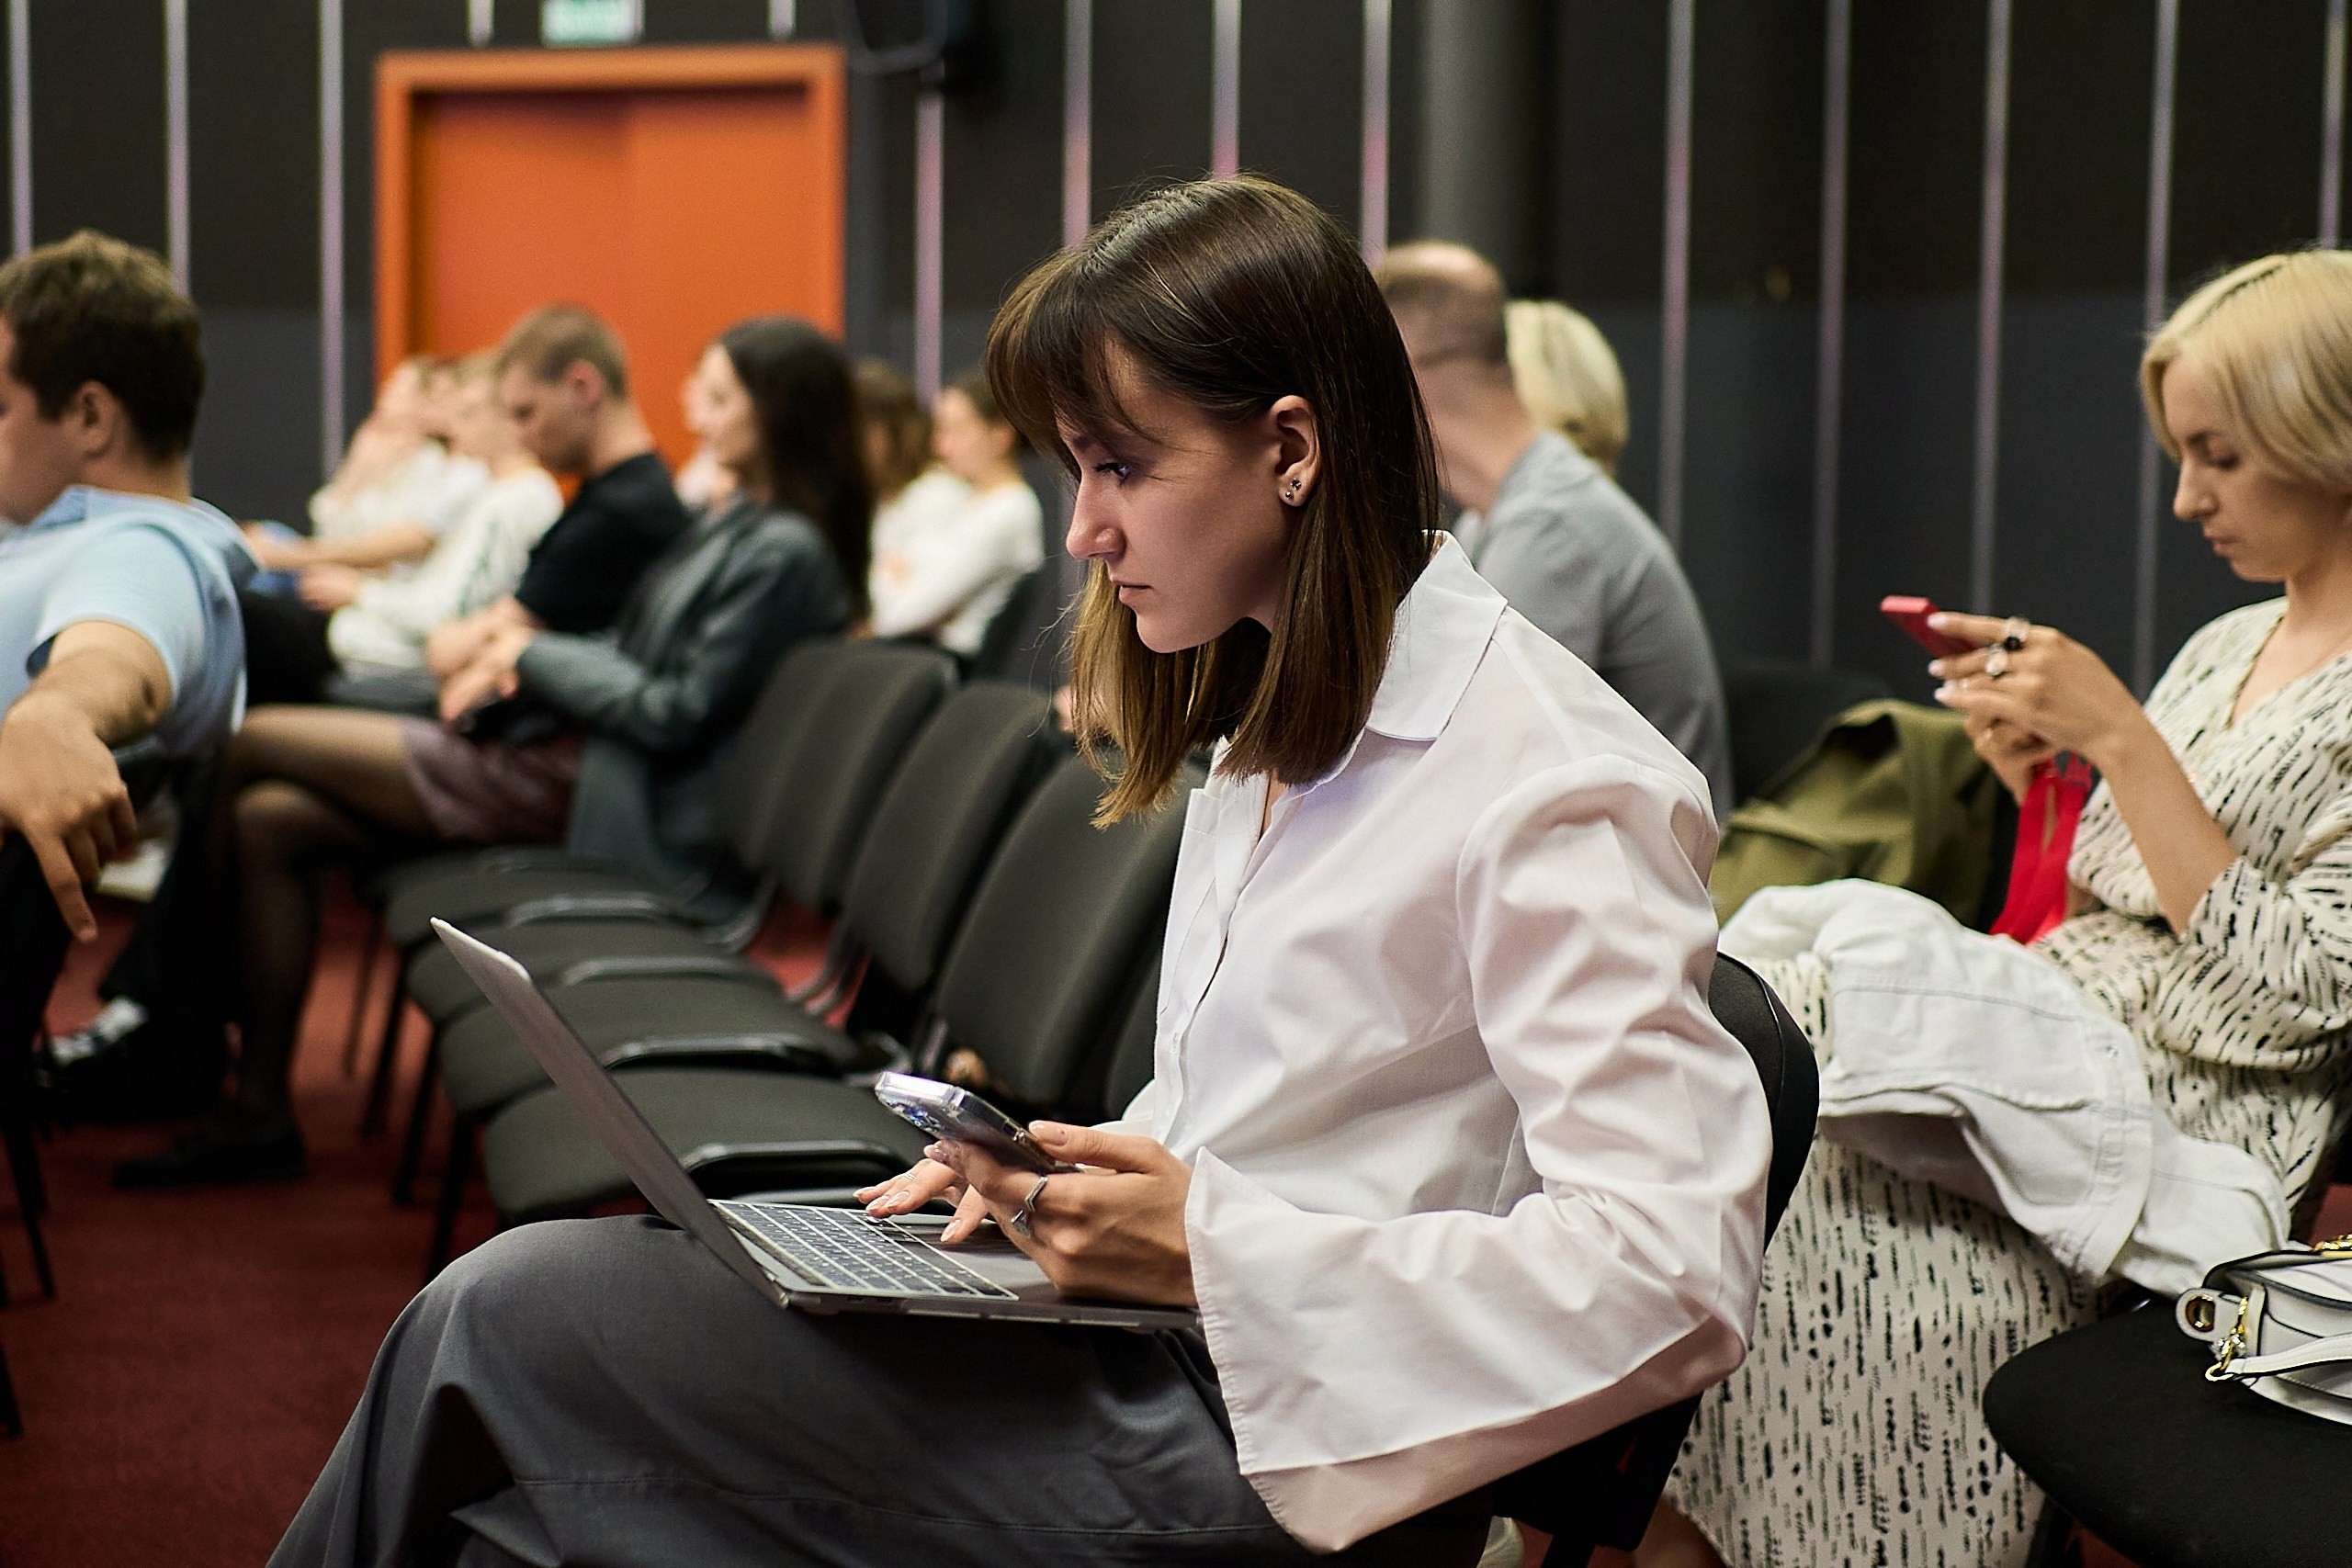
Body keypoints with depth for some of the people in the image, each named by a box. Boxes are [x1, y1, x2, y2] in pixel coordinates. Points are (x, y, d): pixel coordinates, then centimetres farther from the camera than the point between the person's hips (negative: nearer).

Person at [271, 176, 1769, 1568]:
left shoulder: (1548, 787, -15)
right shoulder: (1283, 721, 15)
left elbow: (1678, 1274, -22)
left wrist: (1210, 1246, -22)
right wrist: (1066, 1175, 2)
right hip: (1166, 1347, 9)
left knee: (510, 1320, -12)